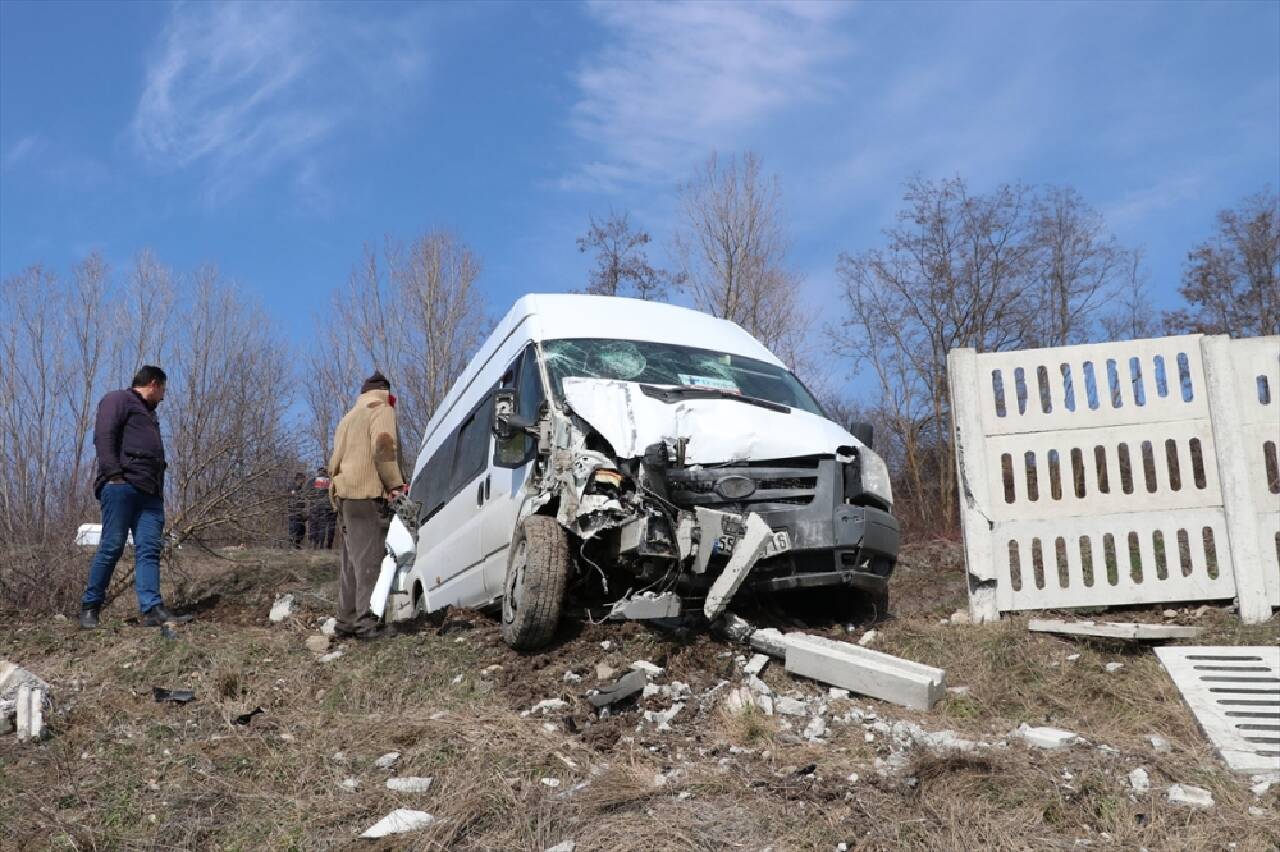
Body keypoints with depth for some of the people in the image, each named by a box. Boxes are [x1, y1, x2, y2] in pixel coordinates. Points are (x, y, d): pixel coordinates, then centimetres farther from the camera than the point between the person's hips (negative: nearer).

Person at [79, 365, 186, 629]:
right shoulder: (118, 399, 7)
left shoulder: (148, 414, 33)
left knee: (149, 549, -6)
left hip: (150, 491, 8)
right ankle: (90, 606, 2)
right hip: (121, 484, -8)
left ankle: (152, 609, -15)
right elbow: (104, 436, -9)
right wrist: (114, 474, -19)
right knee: (112, 546, -9)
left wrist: (160, 489, 19)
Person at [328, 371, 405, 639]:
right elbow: (383, 449, -15)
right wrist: (395, 484, -13)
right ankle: (367, 623, -16)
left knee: (351, 561, 12)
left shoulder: (349, 417, 28)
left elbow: (335, 459, 26)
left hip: (344, 496, 9)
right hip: (368, 495, -9)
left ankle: (346, 620, 15)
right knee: (370, 561, -11)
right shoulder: (381, 410, 1)